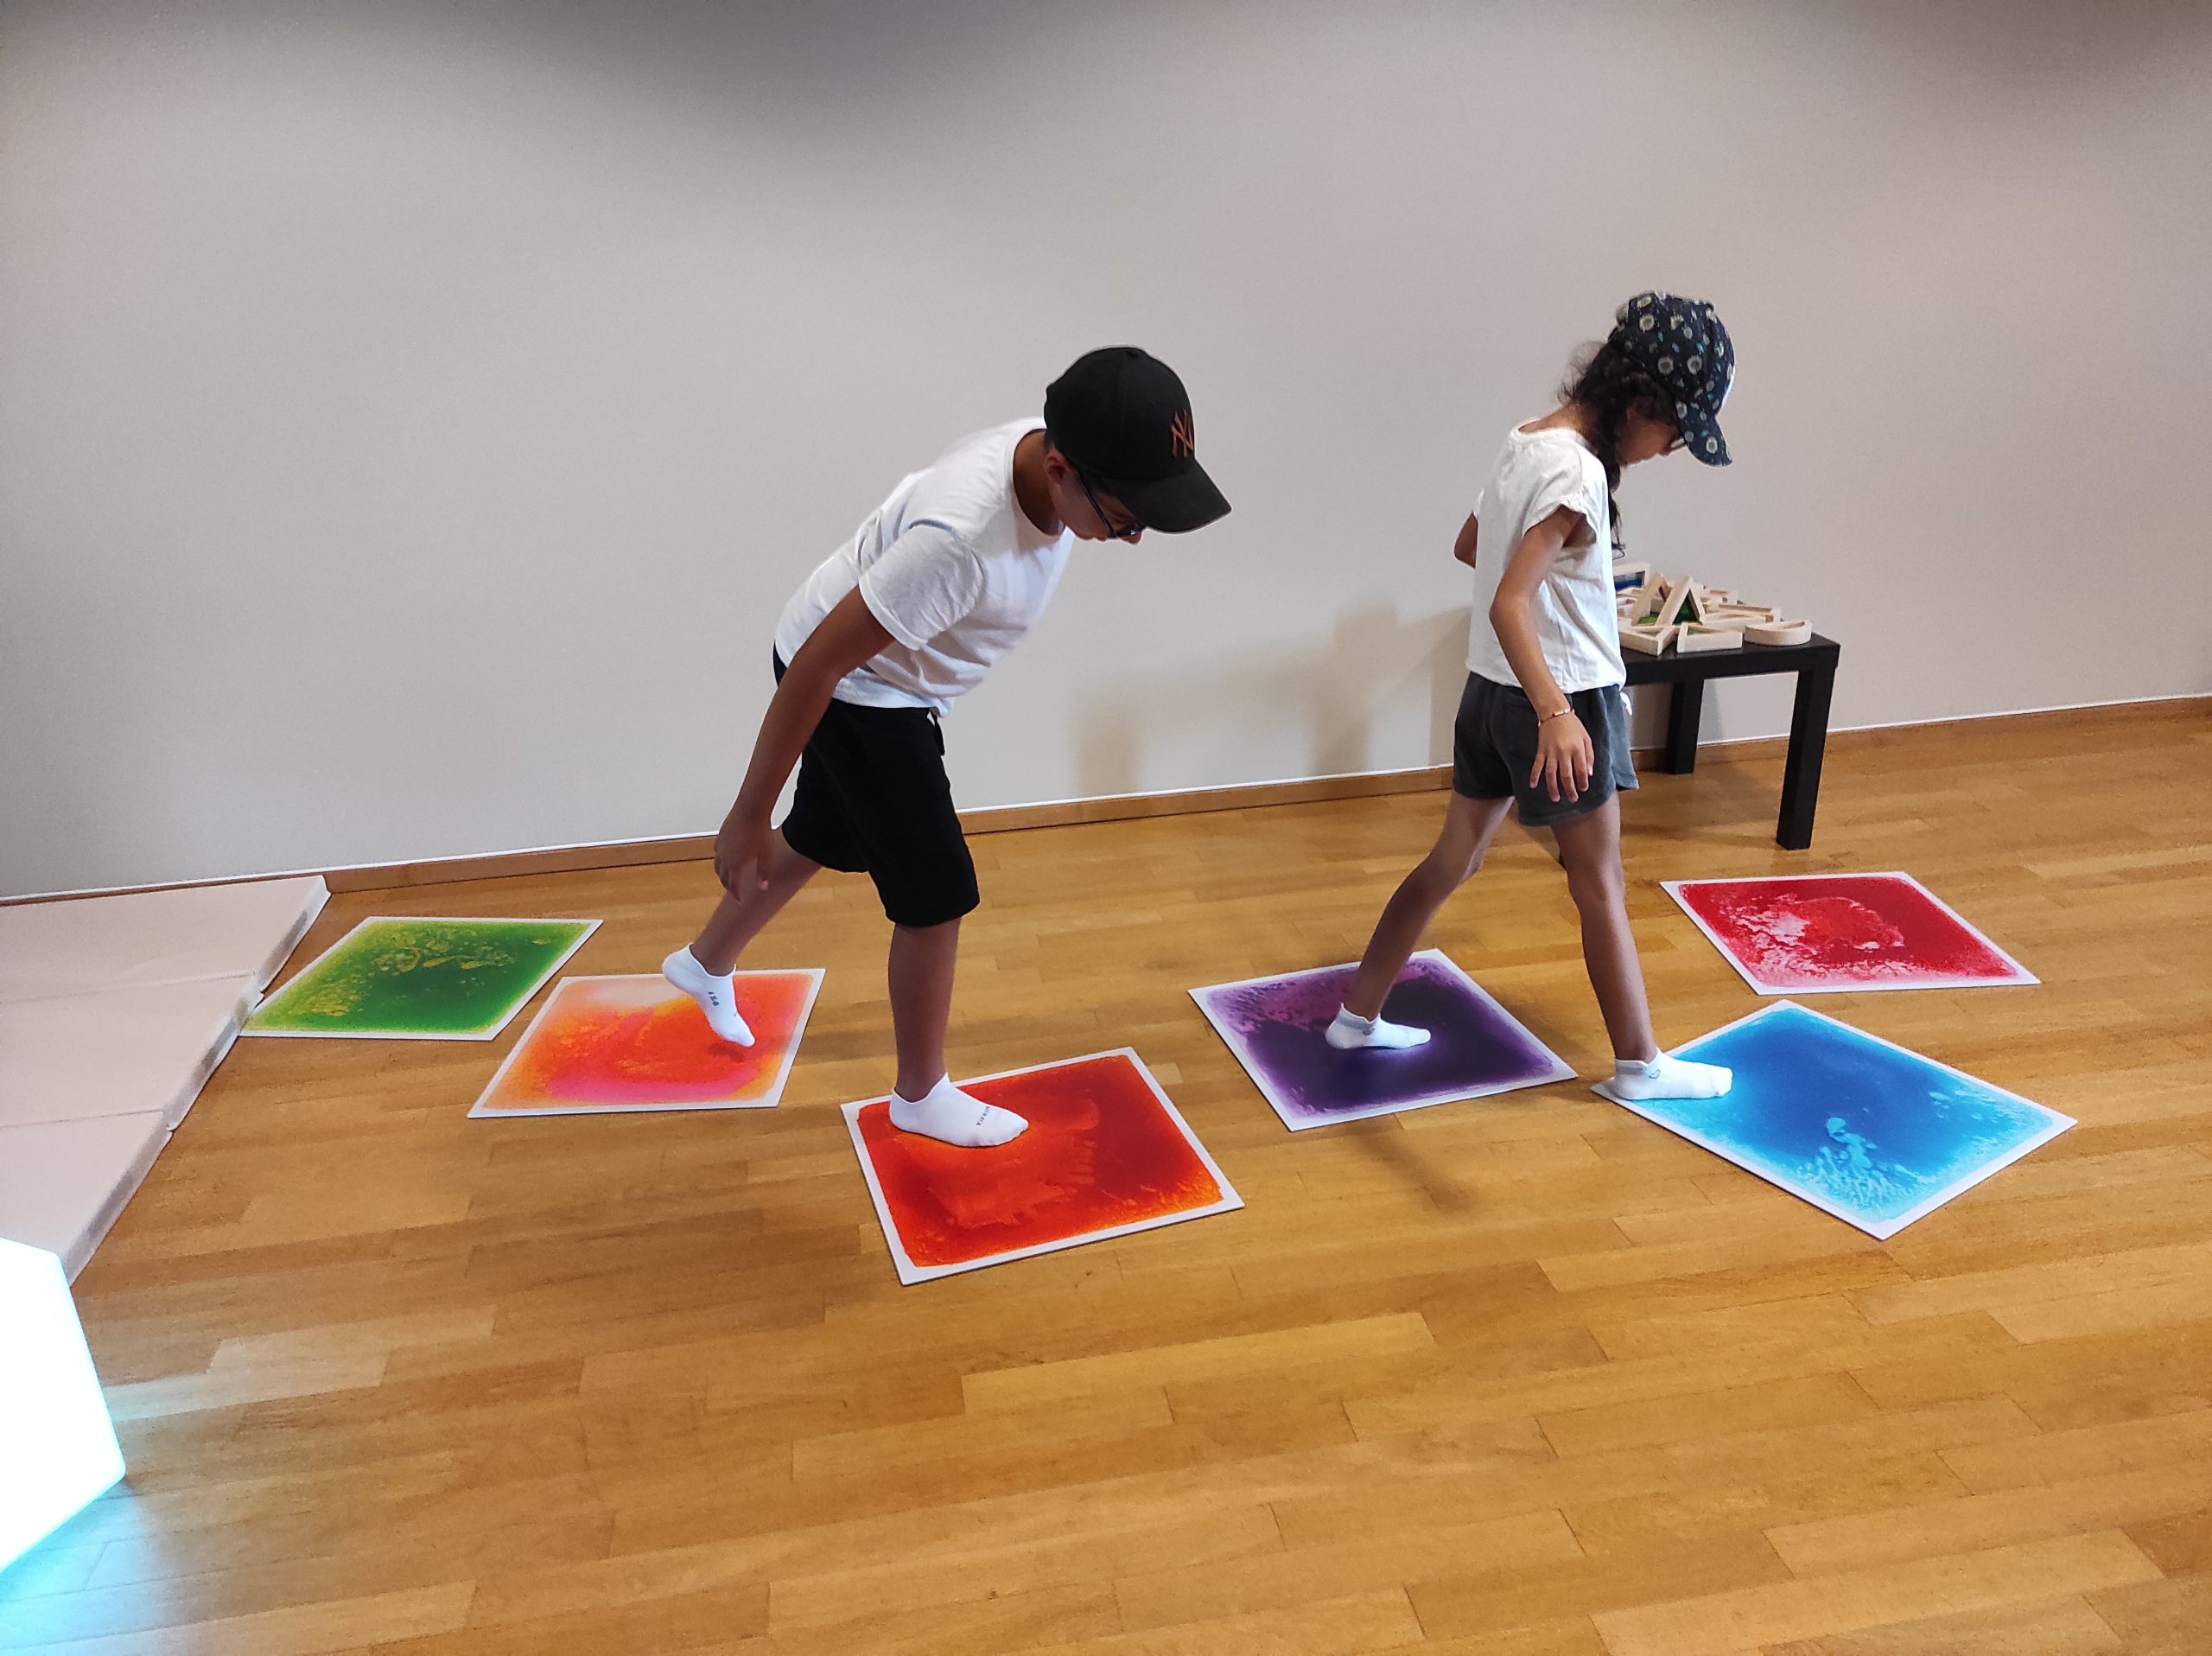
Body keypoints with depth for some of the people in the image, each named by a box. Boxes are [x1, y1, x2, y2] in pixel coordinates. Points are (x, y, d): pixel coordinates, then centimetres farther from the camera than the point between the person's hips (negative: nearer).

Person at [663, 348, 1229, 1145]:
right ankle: (920, 1095, 21)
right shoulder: (961, 537, -42)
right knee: (939, 895, -1)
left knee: (822, 840, 26)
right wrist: (747, 815, -24)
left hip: (886, 674, 8)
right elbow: (815, 666, -33)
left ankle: (705, 962, 51)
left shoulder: (1049, 454, -17)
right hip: (850, 689, -8)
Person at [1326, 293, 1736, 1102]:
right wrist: (1556, 713, -42)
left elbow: (1468, 547, 20)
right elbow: (1508, 605, -32)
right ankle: (1639, 1064, 20)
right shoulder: (1578, 470, -22)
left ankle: (1358, 1014, 23)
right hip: (1558, 700, -8)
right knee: (1601, 888, 6)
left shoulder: (1527, 439, 5)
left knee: (1452, 861, 16)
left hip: (1492, 692, 8)